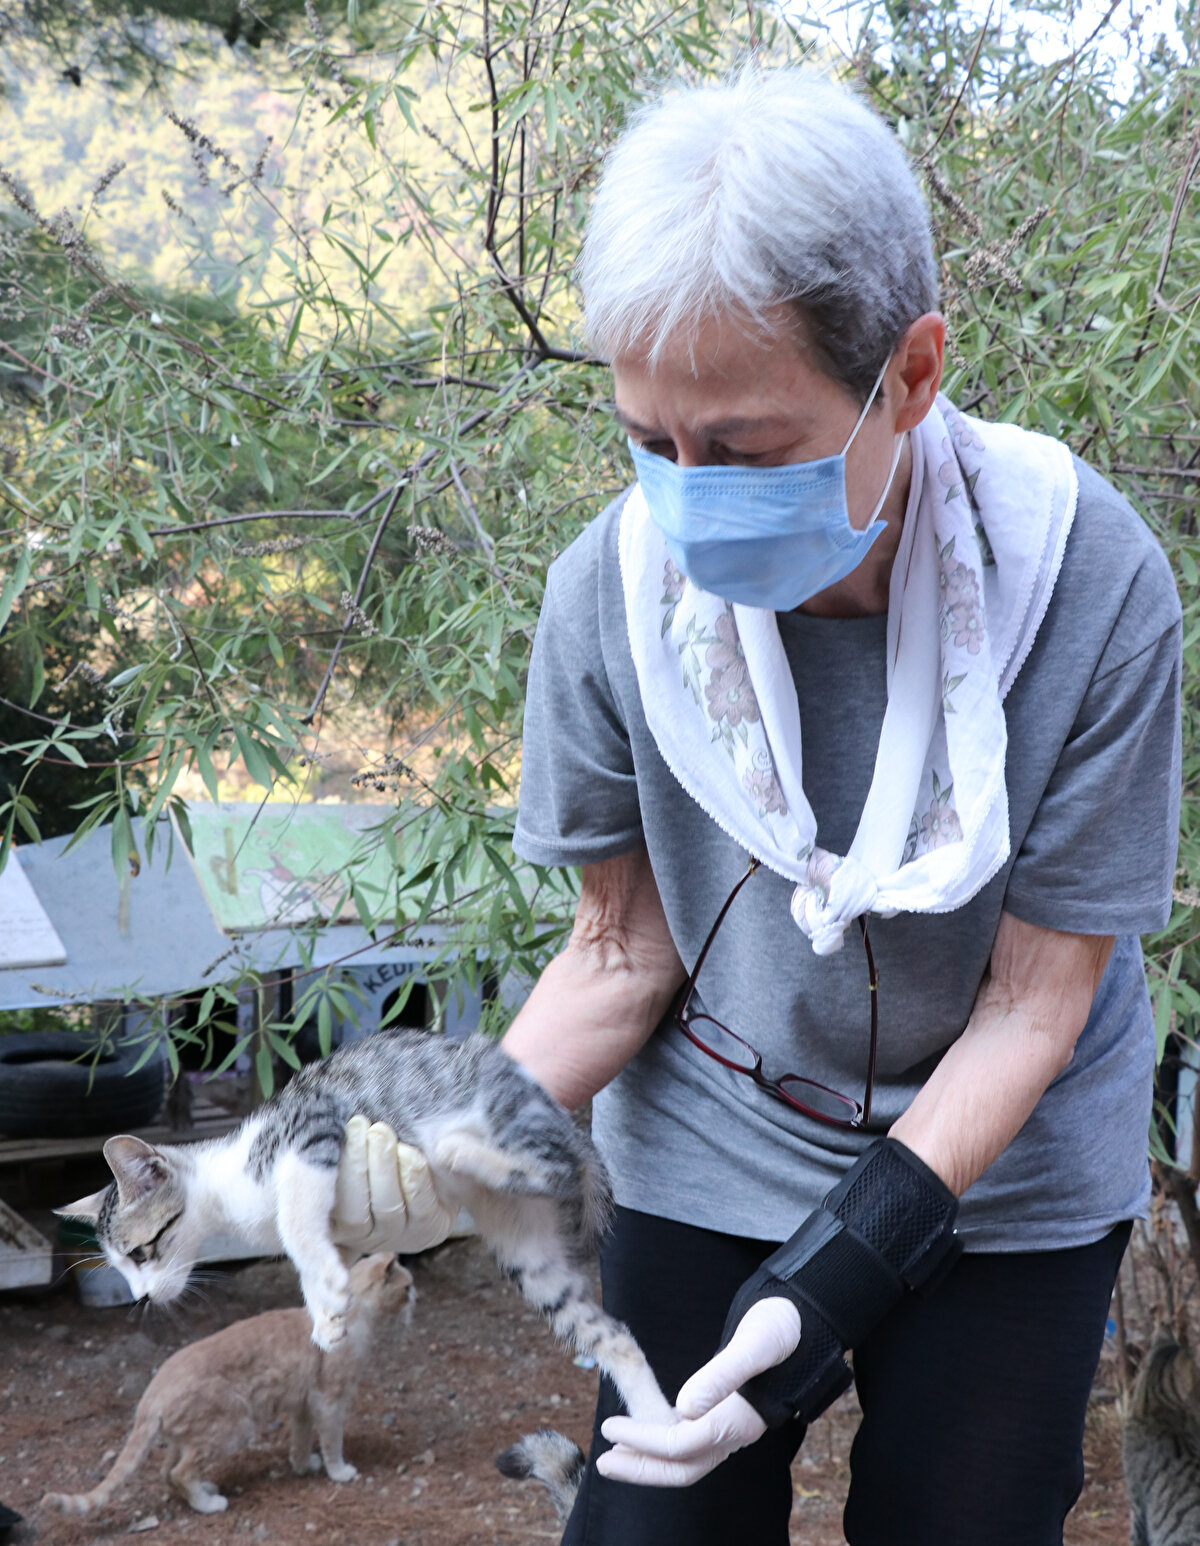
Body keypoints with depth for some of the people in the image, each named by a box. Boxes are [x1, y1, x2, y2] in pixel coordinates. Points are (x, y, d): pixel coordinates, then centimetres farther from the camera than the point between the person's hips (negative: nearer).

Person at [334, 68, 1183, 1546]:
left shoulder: (1088, 587, -25)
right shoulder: (614, 587, -19)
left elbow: (1032, 1002, -17)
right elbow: (626, 950, -8)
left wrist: (848, 1259, -28)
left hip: (1006, 1166, -1)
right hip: (713, 1147, 1)